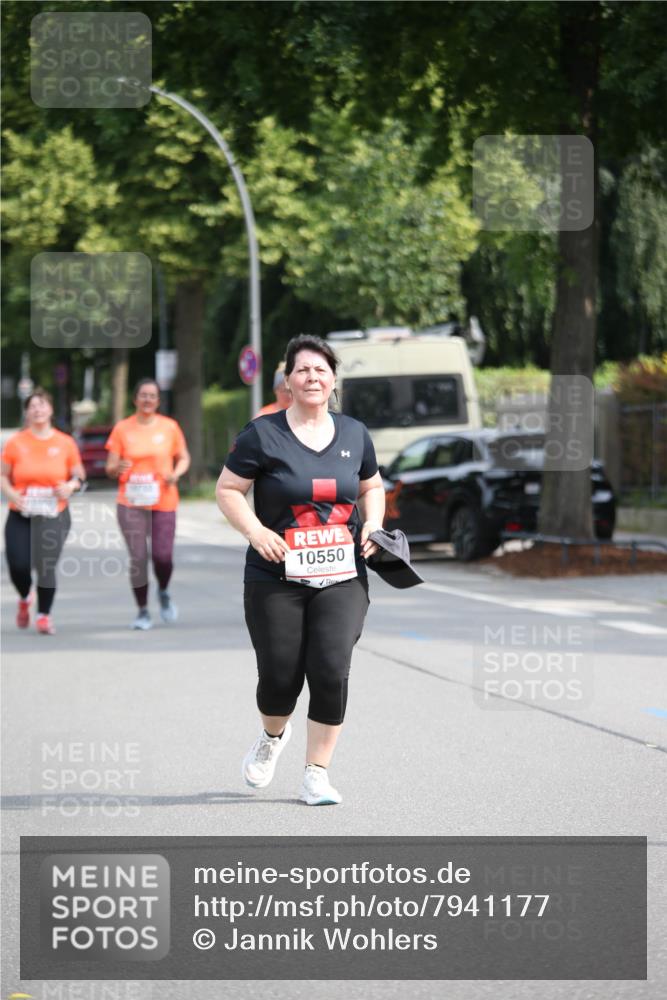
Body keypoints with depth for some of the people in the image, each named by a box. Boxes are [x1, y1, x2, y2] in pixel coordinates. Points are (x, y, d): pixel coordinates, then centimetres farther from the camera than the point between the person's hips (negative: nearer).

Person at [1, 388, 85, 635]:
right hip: (21, 515, 1)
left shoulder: (65, 443, 2)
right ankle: (24, 600, 29)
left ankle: (44, 615, 6)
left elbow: (79, 475, 10)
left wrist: (71, 486, -12)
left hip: (54, 515, 0)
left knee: (46, 566, -10)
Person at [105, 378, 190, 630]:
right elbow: (110, 468, 4)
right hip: (131, 504, 0)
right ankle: (142, 612, 9)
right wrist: (118, 468, -20)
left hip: (164, 502, 0)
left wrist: (176, 473, -9)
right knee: (138, 558, -5)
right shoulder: (122, 428, 2)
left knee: (162, 556, -7)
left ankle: (163, 593, 26)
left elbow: (183, 458, 13)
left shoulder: (169, 427, 4)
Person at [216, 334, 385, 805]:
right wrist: (255, 531, -15)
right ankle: (273, 735, 37)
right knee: (280, 675, 2)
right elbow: (227, 489, 0)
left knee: (331, 673, -9)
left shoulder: (354, 433, 9)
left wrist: (373, 523, 3)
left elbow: (372, 487, 23)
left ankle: (317, 775, 3)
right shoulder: (263, 434, -3)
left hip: (342, 577, 2)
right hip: (276, 579, -2)